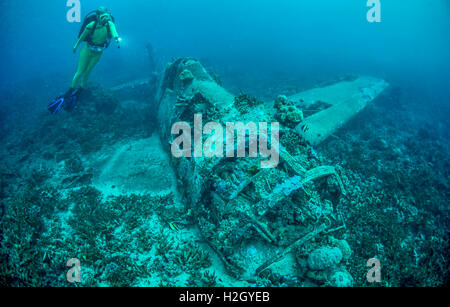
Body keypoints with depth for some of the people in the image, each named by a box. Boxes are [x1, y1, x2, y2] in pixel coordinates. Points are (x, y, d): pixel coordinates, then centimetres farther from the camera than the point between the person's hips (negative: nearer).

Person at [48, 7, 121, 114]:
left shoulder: (109, 24, -20)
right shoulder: (91, 25, -25)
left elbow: (113, 30, -42)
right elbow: (82, 36, -10)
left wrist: (117, 38, -64)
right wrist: (76, 45, 4)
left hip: (98, 52, 2)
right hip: (87, 48, -2)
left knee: (87, 72, 11)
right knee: (79, 72, -2)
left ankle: (77, 94, 24)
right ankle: (68, 94, 5)